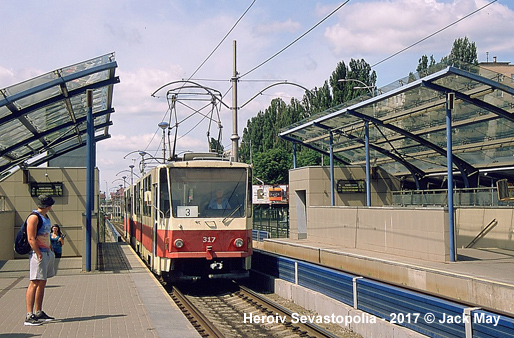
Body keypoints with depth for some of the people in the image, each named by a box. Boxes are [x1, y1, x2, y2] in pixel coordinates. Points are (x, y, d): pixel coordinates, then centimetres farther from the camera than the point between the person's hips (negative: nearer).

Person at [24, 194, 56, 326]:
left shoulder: (46, 217, 19)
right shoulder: (34, 217, -12)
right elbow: (31, 239, -18)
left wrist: (51, 250, 18)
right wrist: (40, 255, -21)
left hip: (47, 252, 10)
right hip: (38, 253, -10)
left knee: (42, 283, 12)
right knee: (34, 283, -12)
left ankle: (39, 313, 20)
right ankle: (29, 316, -13)